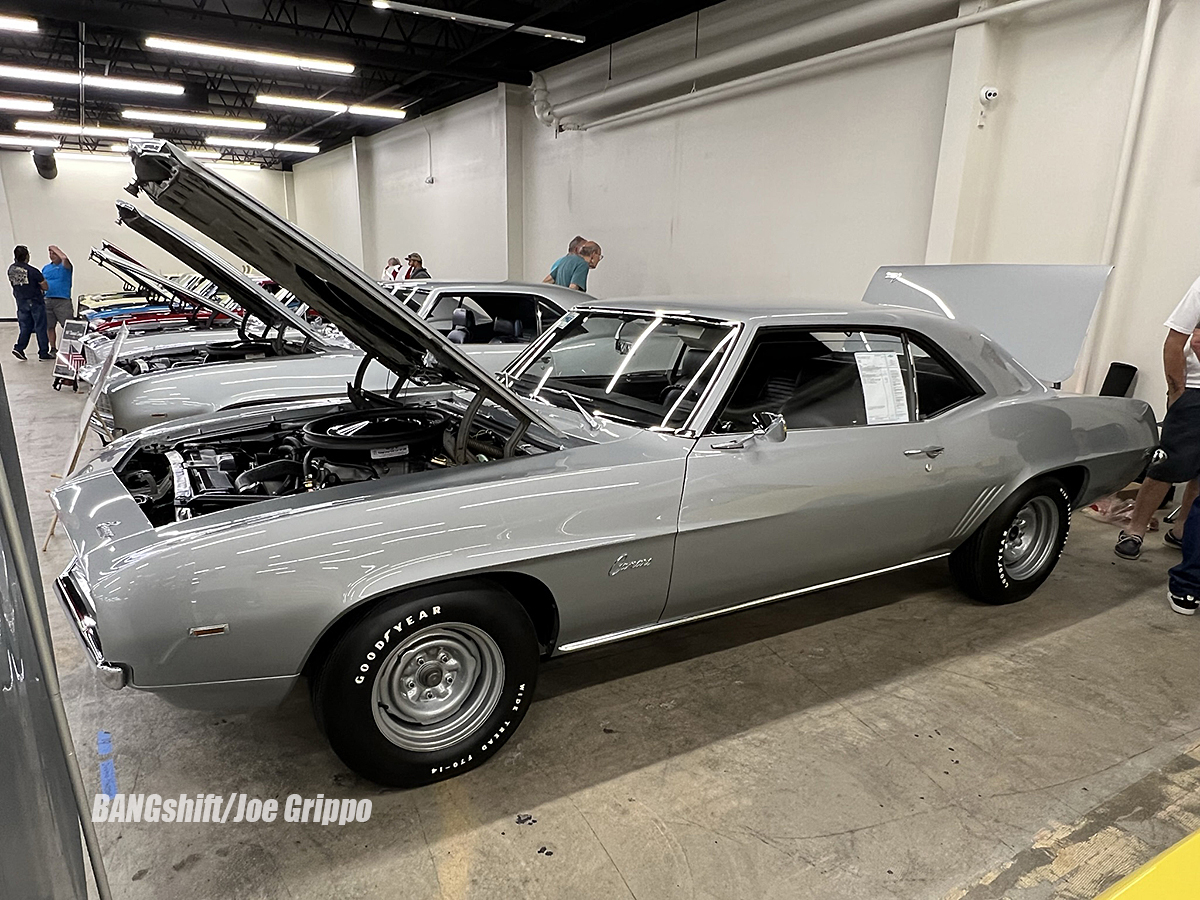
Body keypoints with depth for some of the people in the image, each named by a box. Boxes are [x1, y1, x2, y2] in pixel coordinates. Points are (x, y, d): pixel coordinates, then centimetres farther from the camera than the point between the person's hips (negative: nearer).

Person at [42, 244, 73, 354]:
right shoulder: (45, 268, 17)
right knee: (49, 327, 10)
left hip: (63, 301, -6)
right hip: (48, 300, 6)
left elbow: (64, 258, -21)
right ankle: (53, 349, 20)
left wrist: (54, 248, -7)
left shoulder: (64, 266, 2)